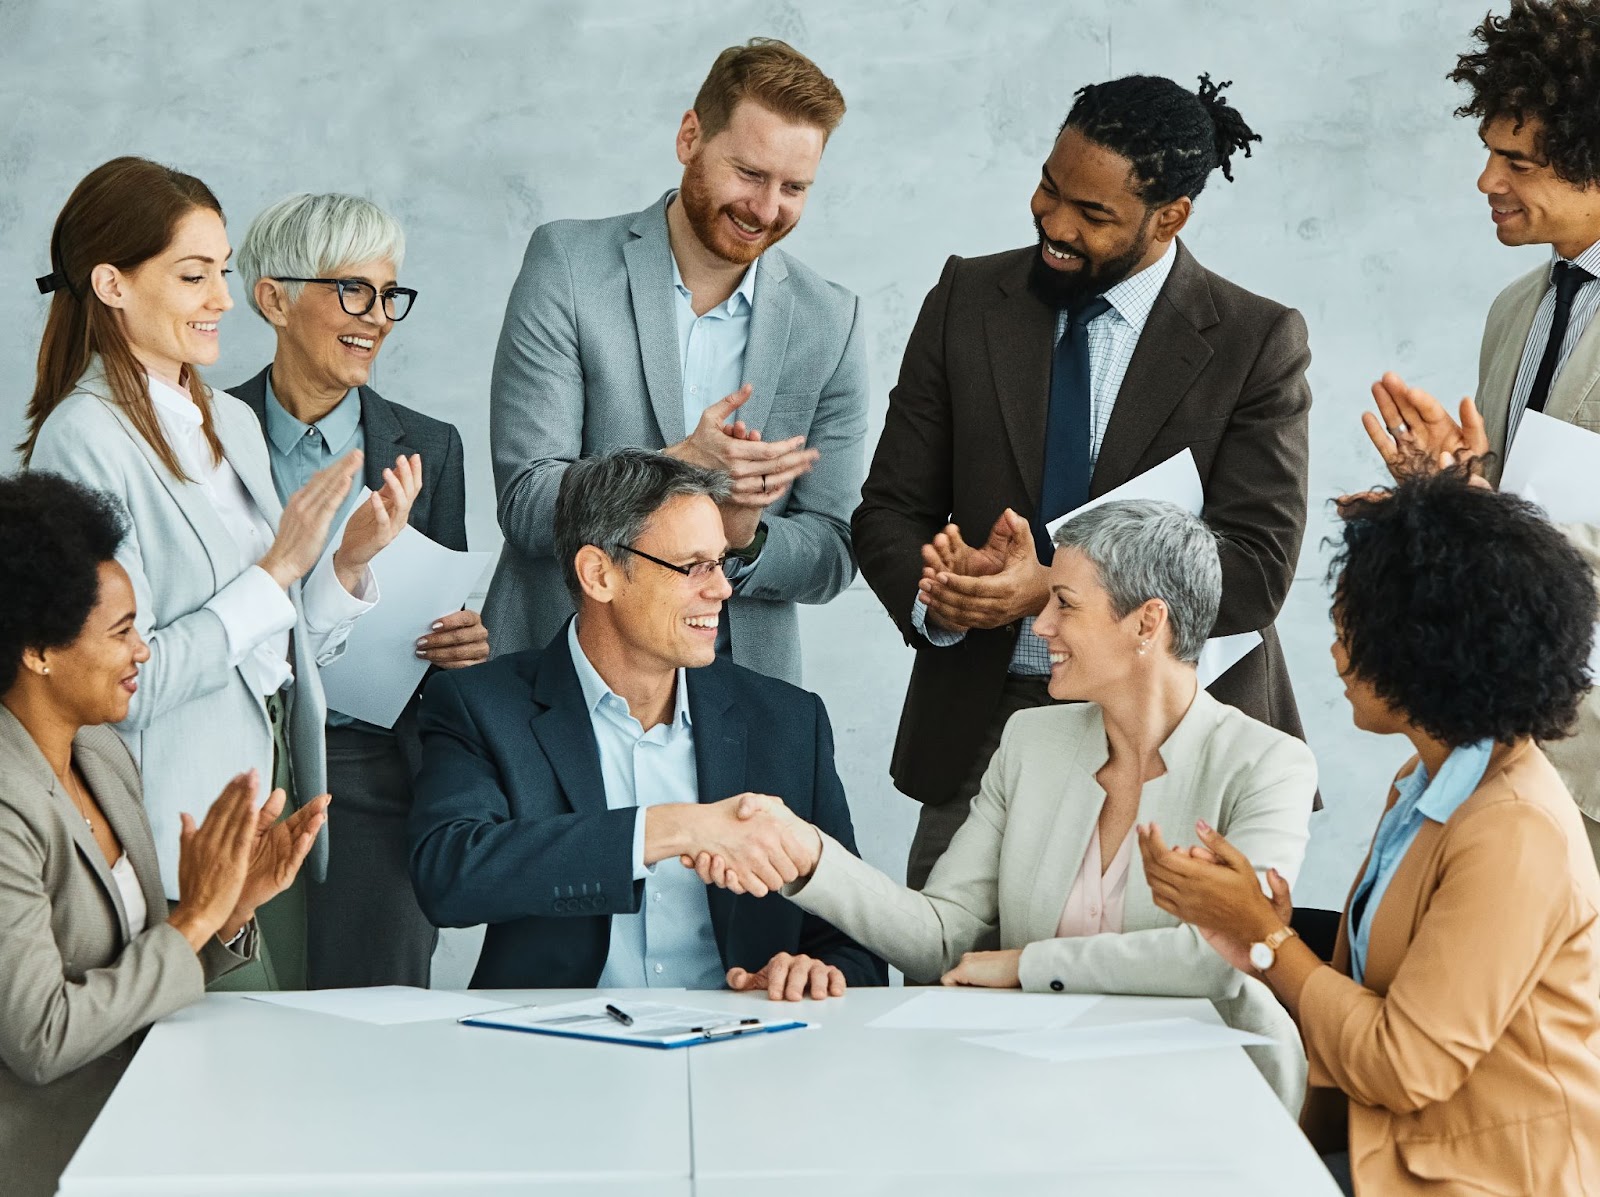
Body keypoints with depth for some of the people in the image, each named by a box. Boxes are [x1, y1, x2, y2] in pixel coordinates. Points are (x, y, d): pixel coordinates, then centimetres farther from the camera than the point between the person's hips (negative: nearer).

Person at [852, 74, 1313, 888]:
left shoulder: (1257, 344, -3)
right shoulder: (967, 300, 6)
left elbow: (1256, 569, -11)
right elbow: (888, 509, 7)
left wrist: (1052, 587, -22)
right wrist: (935, 593, -17)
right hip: (978, 727, 3)